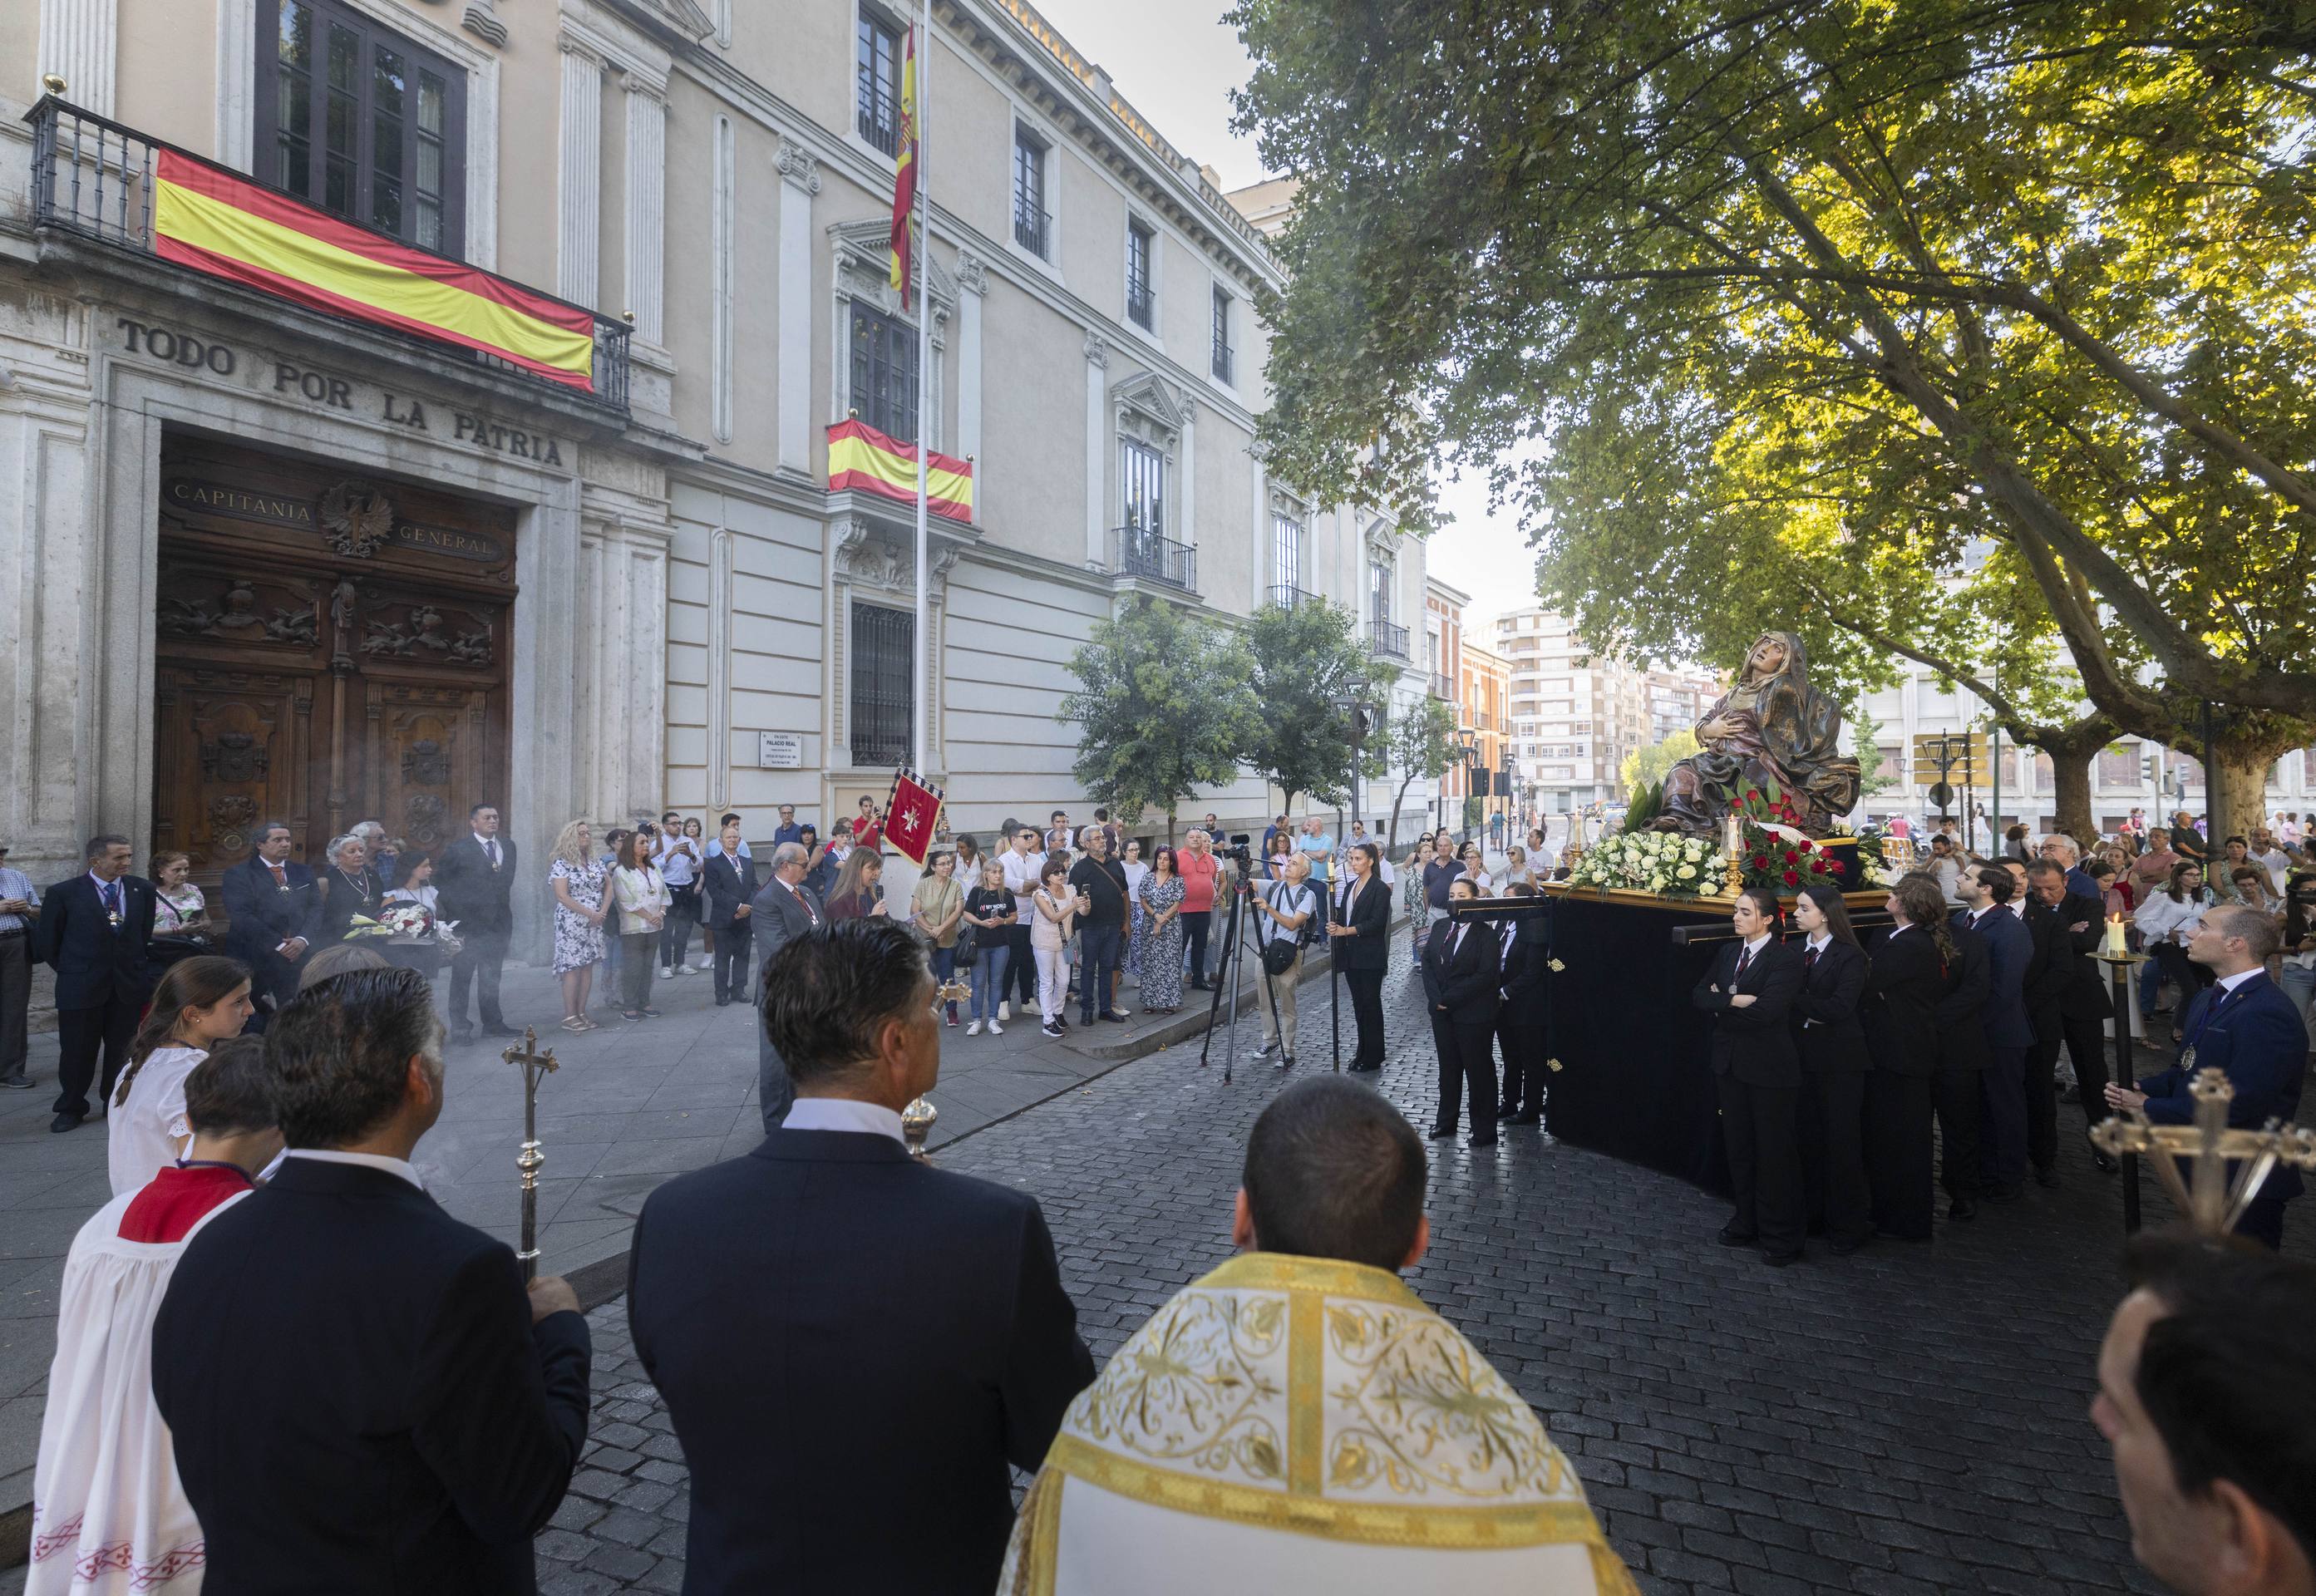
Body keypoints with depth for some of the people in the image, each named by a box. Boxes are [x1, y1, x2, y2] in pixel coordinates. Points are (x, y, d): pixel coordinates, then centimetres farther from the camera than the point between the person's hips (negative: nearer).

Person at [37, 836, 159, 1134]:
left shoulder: (142, 889, 2)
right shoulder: (63, 893, -8)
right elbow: (49, 942, 2)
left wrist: (139, 968, 11)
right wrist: (71, 972, 6)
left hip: (129, 983, 3)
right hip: (81, 986, -3)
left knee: (122, 1048, 10)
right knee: (77, 1051, 6)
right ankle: (71, 1108, 21)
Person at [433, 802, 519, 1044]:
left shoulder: (508, 846, 9)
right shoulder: (458, 849, -8)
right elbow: (441, 881, -5)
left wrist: (502, 901, 11)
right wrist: (457, 909, -7)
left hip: (497, 921, 5)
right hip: (467, 924, -5)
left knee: (491, 977, 13)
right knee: (462, 977, 4)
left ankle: (492, 1023, 22)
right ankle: (459, 1026, 10)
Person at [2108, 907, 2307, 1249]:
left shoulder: (2267, 1013, -25)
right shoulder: (2206, 999, 7)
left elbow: (2237, 1105, -29)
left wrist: (2149, 1107, -20)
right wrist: (2142, 1088, -6)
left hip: (2244, 1184, -9)